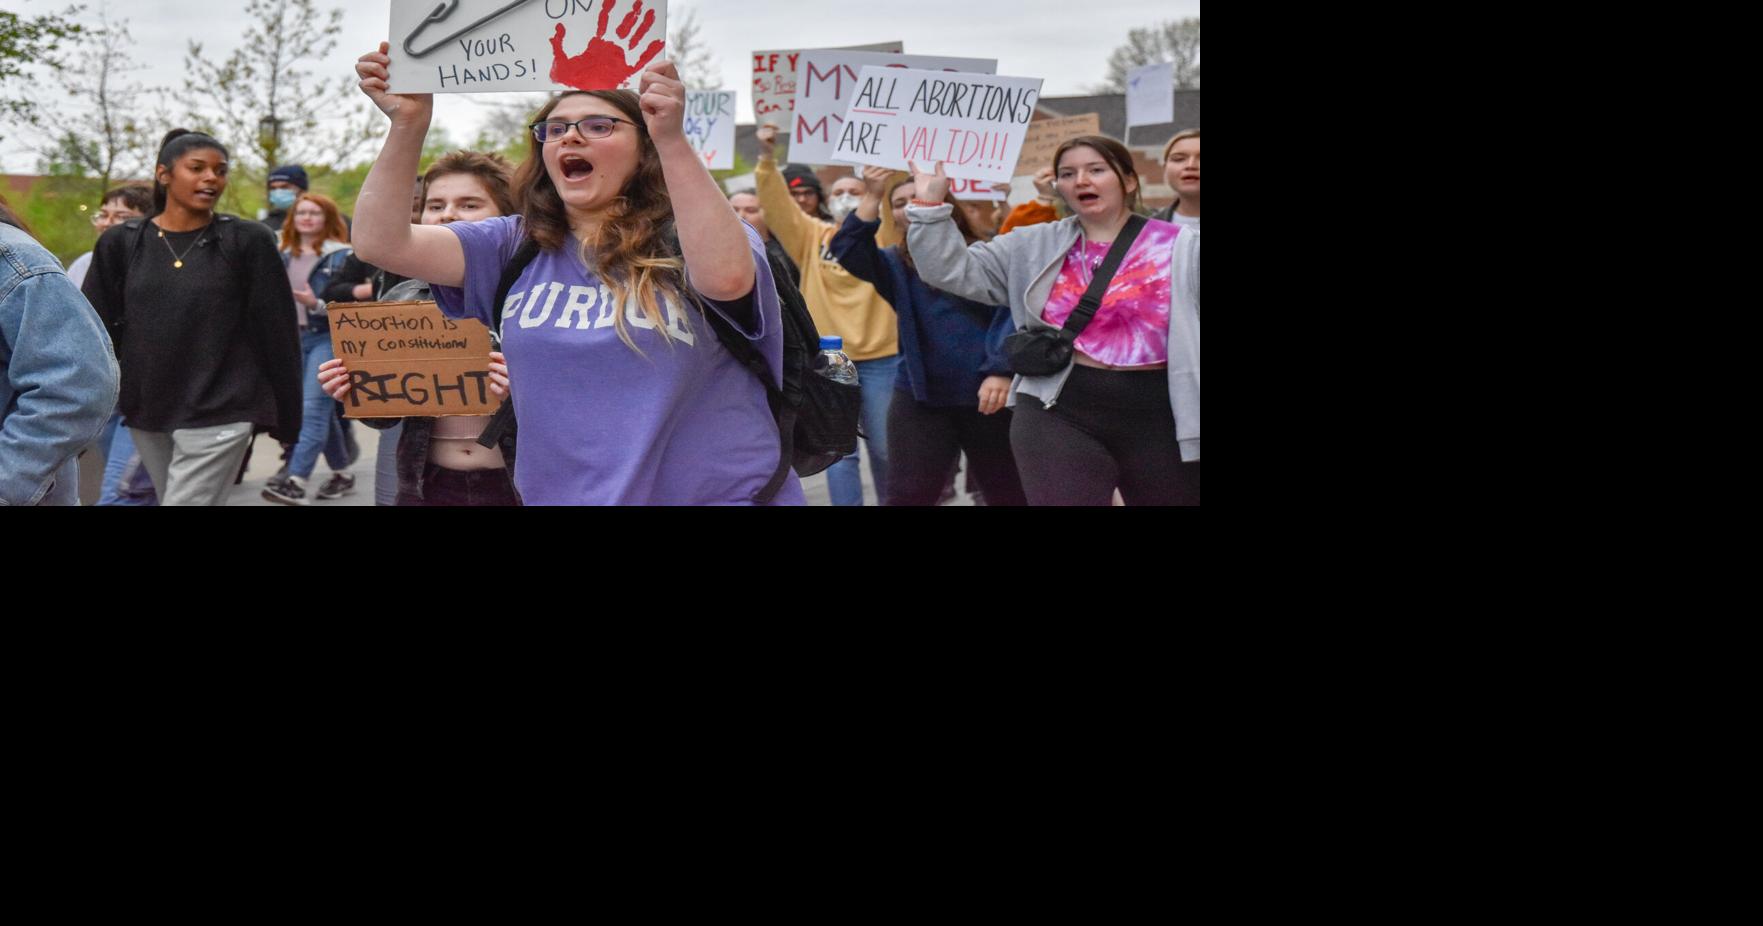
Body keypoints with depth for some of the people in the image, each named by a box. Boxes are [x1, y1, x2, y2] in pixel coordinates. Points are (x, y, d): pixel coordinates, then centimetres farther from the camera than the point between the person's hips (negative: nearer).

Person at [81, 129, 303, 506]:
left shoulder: (248, 241, -3)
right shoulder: (121, 243, 5)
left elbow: (277, 331, -2)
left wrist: (286, 414, -2)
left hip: (219, 413, -4)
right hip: (146, 412, 4)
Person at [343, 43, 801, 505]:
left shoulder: (685, 239, -6)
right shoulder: (515, 247, 5)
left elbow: (726, 275, -30)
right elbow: (381, 242, -3)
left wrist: (672, 138, -36)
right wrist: (409, 123, -15)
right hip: (558, 493, 4)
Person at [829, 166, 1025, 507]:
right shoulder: (897, 264, 10)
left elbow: (1009, 312, -10)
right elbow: (847, 251, -7)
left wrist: (1002, 370, -22)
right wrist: (872, 197, -12)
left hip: (988, 394, -2)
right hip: (920, 396, 2)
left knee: (1008, 493, 10)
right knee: (907, 496, -1)